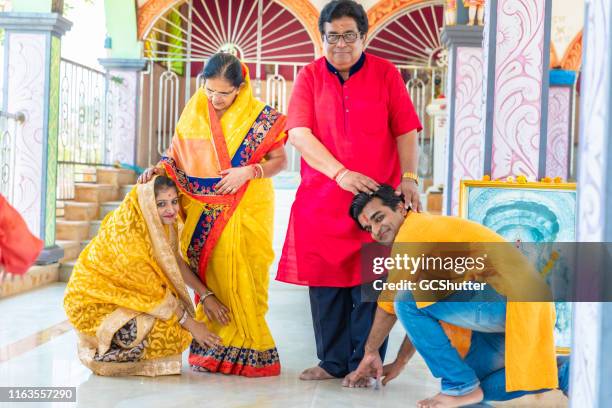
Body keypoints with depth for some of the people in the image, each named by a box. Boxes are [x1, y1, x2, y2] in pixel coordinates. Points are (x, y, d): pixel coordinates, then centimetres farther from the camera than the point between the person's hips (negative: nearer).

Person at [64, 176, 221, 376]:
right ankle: (105, 356, -2)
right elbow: (152, 290, -23)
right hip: (95, 302, -9)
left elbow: (175, 261, 9)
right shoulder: (127, 233, -29)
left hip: (123, 295, 9)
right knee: (165, 331, -25)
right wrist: (190, 324, -17)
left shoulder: (165, 222, -6)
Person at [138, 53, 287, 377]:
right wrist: (162, 167, -6)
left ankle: (245, 351, 4)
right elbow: (179, 150, 14)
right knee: (208, 277, 3)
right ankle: (213, 351, 10)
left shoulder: (260, 116, -5)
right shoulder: (195, 110, 5)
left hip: (245, 212, -3)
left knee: (241, 280, -5)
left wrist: (249, 172, -16)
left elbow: (280, 160, -1)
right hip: (204, 214, 3)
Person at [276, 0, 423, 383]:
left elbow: (405, 132, 2)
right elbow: (300, 133, -7)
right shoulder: (310, 77, 5)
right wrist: (340, 173, -19)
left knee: (368, 282, -1)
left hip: (376, 196, -1)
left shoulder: (386, 74, 4)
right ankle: (333, 362, 15)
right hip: (321, 198, 1)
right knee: (326, 280, 4)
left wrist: (409, 177, -13)